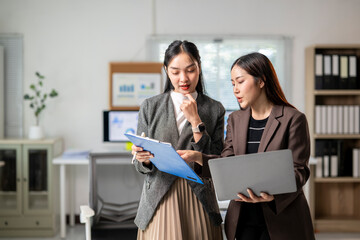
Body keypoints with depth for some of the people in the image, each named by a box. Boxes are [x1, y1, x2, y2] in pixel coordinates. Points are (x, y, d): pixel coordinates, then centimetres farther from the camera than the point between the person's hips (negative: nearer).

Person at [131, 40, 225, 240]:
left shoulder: (214, 109, 3)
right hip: (159, 202, 0)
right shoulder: (150, 107, 3)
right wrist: (143, 159, -18)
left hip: (198, 203, 0)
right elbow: (141, 167, 4)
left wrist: (196, 122, -11)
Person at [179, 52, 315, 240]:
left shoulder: (293, 119, -7)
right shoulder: (235, 120, 11)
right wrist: (198, 157, -14)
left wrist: (274, 194, -27)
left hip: (281, 218, -4)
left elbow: (298, 170, -10)